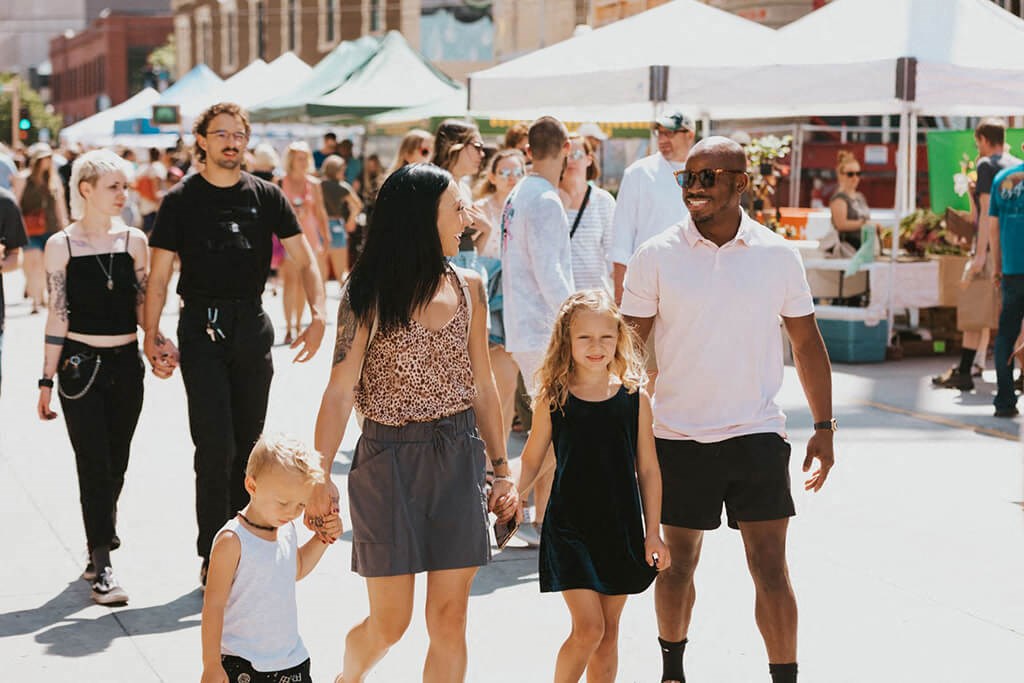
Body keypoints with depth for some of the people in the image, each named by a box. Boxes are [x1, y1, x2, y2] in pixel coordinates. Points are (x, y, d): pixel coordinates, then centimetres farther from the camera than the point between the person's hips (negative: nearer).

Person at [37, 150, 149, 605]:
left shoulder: (133, 240, 4)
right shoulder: (61, 246, -4)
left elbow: (142, 305, 9)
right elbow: (58, 317, -3)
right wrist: (47, 380, -2)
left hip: (126, 364, 3)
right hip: (81, 364, -3)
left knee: (116, 464, 10)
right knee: (93, 463, -5)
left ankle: (100, 542, 31)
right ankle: (102, 567, -3)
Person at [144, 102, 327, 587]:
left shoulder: (266, 196, 5)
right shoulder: (182, 200, -1)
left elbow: (305, 260, 5)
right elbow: (158, 278, -1)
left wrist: (318, 316, -10)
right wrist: (152, 339, -10)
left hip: (252, 328, 3)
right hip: (202, 329, -3)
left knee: (248, 445, 11)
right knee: (216, 447, -10)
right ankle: (213, 557, -2)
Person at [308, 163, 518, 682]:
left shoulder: (468, 289, 5)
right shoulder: (369, 295, -7)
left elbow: (482, 385, 11)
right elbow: (340, 391, -9)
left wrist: (501, 468, 11)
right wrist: (319, 477, -16)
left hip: (458, 459, 4)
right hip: (388, 460, -3)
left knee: (449, 620, 2)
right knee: (390, 622, 4)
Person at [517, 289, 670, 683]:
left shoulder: (635, 398, -1)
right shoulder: (553, 400, -4)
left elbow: (648, 469, 4)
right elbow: (531, 461, 4)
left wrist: (653, 532, 4)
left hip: (621, 530, 2)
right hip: (569, 528, -2)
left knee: (609, 632, 10)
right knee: (588, 628, -9)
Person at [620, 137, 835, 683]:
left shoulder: (778, 256, 0)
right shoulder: (657, 257, -4)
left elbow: (806, 342, 10)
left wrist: (823, 426, 8)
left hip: (758, 435, 0)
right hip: (678, 437, 0)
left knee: (771, 568, -3)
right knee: (677, 564, 13)